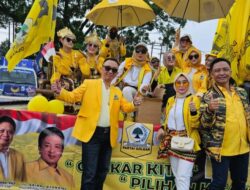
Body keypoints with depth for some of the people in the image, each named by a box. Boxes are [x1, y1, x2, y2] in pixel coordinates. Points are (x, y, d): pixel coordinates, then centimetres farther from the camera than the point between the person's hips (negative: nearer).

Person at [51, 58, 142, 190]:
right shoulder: (89, 83, 4)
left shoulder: (117, 92, 17)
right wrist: (60, 92, -23)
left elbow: (125, 107, 9)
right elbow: (73, 96, -4)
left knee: (102, 171, 15)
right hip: (92, 133, -5)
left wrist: (134, 104, -13)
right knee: (90, 172, -5)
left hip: (108, 135, 5)